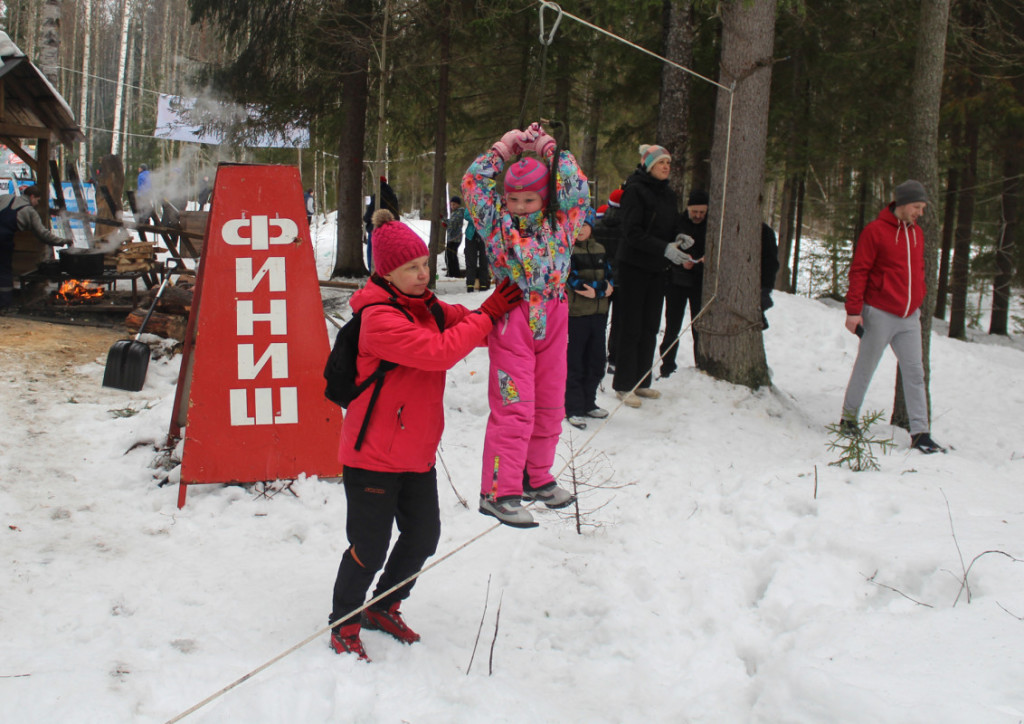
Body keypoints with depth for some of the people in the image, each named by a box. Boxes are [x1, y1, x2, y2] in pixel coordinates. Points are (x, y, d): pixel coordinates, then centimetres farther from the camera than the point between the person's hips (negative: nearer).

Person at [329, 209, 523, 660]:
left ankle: (384, 607, 37)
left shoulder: (428, 307, 7)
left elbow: (468, 329, 9)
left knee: (423, 536, 15)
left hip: (417, 452, 8)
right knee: (370, 547, 1)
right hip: (373, 456, -8)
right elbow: (438, 351, -30)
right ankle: (343, 623, 24)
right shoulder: (378, 317, -21)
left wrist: (501, 307, -10)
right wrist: (488, 314, -23)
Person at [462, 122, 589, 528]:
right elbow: (473, 184, -2)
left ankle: (537, 478, 31)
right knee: (513, 408, -6)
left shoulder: (560, 225, 8)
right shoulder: (498, 224, 1)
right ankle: (498, 492, 0)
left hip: (552, 323, 5)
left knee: (549, 407, 14)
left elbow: (576, 190, 5)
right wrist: (503, 149, 3)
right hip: (511, 322, -5)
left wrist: (551, 150, 7)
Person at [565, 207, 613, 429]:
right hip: (575, 313, -6)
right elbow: (572, 280, -14)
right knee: (575, 362, -2)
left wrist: (598, 290, -11)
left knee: (596, 361, 11)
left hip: (598, 313, 6)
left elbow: (609, 276, 9)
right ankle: (573, 408, 6)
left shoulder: (599, 249, 13)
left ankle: (588, 403, 24)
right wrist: (600, 288, -15)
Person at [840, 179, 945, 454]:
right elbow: (859, 271, -10)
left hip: (909, 317, 6)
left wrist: (918, 301, 16)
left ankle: (920, 433, 1)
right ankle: (849, 416, 23)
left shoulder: (917, 233, 11)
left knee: (915, 373, 1)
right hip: (880, 315, -6)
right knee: (865, 368, 6)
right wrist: (853, 310, -14)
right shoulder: (875, 231, -8)